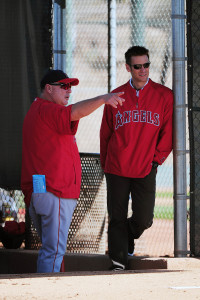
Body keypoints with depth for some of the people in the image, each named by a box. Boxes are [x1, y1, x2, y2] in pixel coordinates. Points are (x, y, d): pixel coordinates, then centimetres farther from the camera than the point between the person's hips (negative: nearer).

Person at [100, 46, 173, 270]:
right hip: (117, 170, 1)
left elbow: (169, 131, 5)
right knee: (117, 219, -1)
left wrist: (157, 158, -2)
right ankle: (118, 263, 6)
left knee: (143, 220, -3)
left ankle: (129, 235, 30)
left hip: (145, 170, -1)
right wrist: (105, 164, 9)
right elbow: (105, 133, 12)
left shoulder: (164, 96, 2)